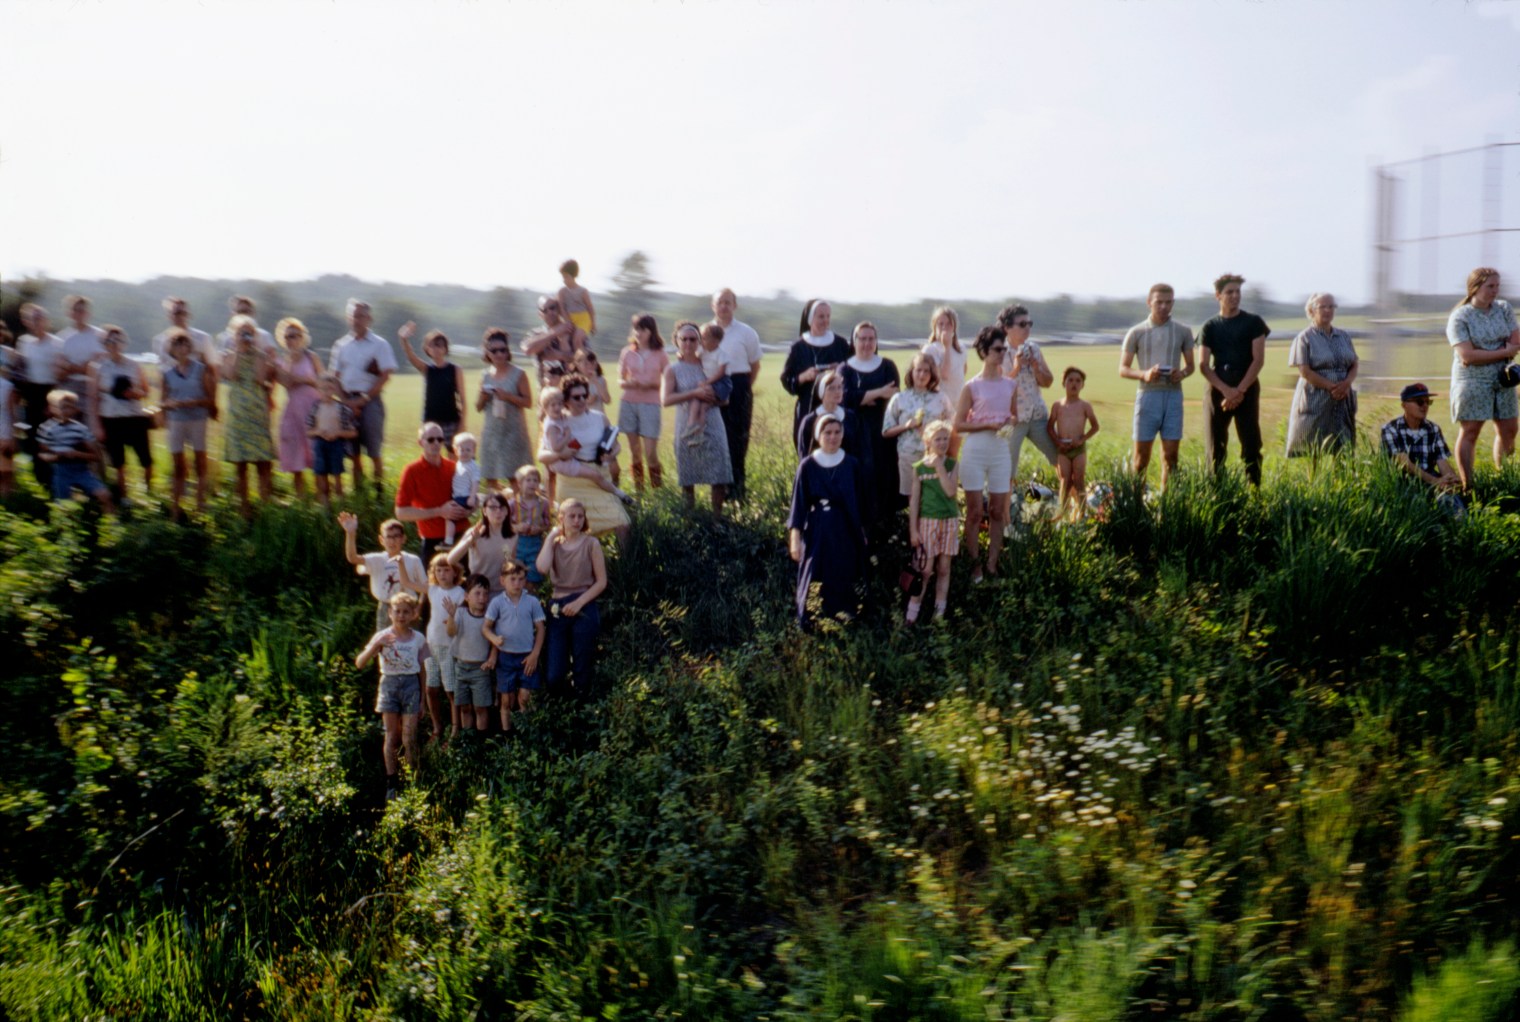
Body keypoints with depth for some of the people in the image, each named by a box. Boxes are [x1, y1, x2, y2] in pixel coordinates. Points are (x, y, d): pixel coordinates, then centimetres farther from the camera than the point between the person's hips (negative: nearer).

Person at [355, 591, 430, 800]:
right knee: (392, 737, 3)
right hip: (389, 684, 0)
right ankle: (392, 783, 13)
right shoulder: (383, 636, -3)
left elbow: (422, 671, 7)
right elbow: (359, 663, -13)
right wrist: (376, 645, -28)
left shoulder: (418, 638, 1)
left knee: (409, 738, -2)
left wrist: (423, 700, 8)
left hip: (411, 684, 0)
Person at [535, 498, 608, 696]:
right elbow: (542, 567, -13)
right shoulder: (554, 544, 8)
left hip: (584, 609, -2)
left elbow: (601, 581, -2)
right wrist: (551, 537, -4)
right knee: (553, 678, 1)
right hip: (558, 609, 3)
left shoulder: (591, 544, 1)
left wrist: (579, 602, -13)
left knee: (582, 675, 1)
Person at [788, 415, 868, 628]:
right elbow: (799, 502, -4)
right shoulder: (807, 465, -4)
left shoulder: (852, 464, 2)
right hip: (817, 532, -2)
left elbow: (860, 501, 8)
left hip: (846, 532, 2)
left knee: (843, 580, 8)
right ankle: (810, 627, 11)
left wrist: (862, 531, 9)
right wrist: (795, 537, -9)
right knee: (814, 581, 0)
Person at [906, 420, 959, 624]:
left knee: (944, 568, 7)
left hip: (950, 521, 2)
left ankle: (940, 611, 16)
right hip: (928, 521, -1)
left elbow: (950, 491, -14)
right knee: (926, 569, -3)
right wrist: (913, 529, -3)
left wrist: (940, 466, -15)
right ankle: (912, 611, 7)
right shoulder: (919, 467, -1)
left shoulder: (952, 464, 1)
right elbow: (914, 500, 0)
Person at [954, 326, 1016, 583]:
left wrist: (1011, 421, -3)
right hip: (975, 450, -4)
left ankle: (991, 565, 14)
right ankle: (975, 565, 9)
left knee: (998, 511, 6)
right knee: (975, 511, 1)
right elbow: (959, 425, -5)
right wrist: (988, 425, -16)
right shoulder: (972, 386, -4)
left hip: (1001, 451, 4)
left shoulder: (1009, 384, 8)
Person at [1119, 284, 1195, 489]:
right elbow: (1123, 369, 3)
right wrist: (1144, 374, -16)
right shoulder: (1136, 332, 3)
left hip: (1173, 395, 2)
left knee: (1170, 454, 1)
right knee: (1142, 454, 1)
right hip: (1147, 394, -2)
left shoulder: (1183, 332, 8)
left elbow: (1190, 365, 14)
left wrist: (1183, 373, -10)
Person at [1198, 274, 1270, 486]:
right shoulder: (1209, 327, 8)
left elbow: (1258, 359, -2)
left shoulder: (1253, 322, 5)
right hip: (1218, 391, 1)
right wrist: (1226, 390, -13)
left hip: (1247, 391, -1)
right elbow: (1204, 365, 1)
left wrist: (1240, 390, -11)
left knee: (1251, 445, -4)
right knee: (1216, 447, 1)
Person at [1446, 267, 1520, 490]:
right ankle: (1467, 486, -1)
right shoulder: (1460, 317, -9)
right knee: (1470, 432, -4)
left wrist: (1484, 355, -12)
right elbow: (1467, 356, -18)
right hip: (1472, 382, -6)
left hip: (1502, 381, 6)